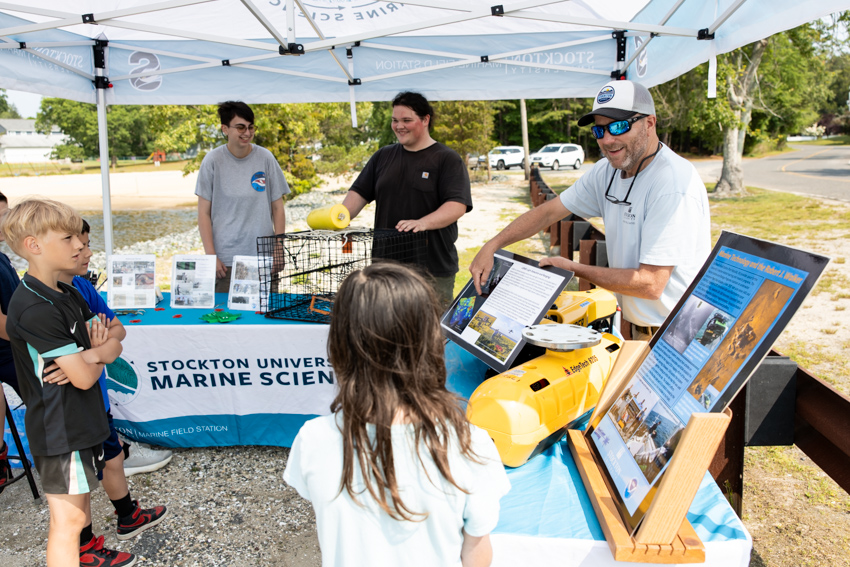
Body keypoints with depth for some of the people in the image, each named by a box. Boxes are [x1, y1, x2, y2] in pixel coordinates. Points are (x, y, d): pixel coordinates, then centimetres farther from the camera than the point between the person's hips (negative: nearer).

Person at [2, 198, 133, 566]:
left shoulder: (69, 295, 5)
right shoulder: (35, 309, -25)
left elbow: (114, 345, 6)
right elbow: (85, 378, -24)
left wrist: (88, 354, -16)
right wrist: (96, 356, -3)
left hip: (82, 418, 9)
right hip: (59, 428, -9)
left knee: (82, 494, 27)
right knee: (68, 517, 1)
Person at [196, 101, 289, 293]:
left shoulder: (265, 158, 3)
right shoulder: (213, 161, -1)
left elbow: (278, 209, 7)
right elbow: (204, 213, 1)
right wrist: (211, 256, -5)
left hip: (263, 258, 1)